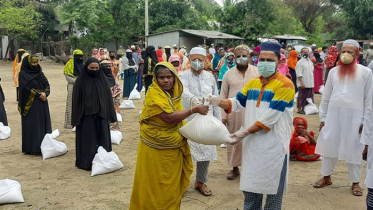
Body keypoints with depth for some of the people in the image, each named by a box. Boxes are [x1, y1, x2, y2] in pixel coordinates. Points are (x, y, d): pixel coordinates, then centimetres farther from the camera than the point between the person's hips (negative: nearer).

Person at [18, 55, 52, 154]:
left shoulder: (39, 72, 13)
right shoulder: (23, 74, -5)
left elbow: (47, 85, 7)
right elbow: (26, 89, -13)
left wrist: (45, 93, -12)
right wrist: (38, 95, -15)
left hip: (42, 104, 6)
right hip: (30, 104, -6)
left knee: (43, 123, 5)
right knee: (32, 126, -4)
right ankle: (32, 148, 2)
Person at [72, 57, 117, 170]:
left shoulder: (103, 80, 2)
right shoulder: (80, 81, -5)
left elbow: (108, 98, 5)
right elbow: (76, 100, -3)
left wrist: (109, 116, 2)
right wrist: (77, 118, -6)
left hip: (101, 116, 3)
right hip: (86, 116, -3)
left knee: (102, 140, 9)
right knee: (88, 141, 4)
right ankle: (87, 163, 15)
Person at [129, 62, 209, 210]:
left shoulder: (174, 93, 4)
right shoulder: (153, 94, -18)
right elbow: (168, 117, -28)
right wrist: (194, 110, -23)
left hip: (173, 148, 7)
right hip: (155, 148, -7)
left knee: (172, 184, 17)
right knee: (155, 185, 7)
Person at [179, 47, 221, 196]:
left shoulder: (210, 77, 8)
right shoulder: (183, 76, -5)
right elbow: (184, 91, -28)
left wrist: (218, 120, 8)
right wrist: (192, 98, -49)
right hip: (187, 121, -3)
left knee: (205, 152, 9)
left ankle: (200, 182, 28)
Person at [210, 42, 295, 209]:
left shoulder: (284, 84, -14)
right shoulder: (252, 83, 9)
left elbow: (269, 118, -20)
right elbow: (237, 103, 11)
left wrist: (245, 132, -22)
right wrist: (218, 101, -8)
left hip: (274, 145, -6)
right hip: (252, 144, 6)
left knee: (272, 188, 8)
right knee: (250, 186, 17)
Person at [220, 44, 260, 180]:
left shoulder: (257, 72, 0)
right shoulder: (229, 74, 3)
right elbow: (223, 95, 4)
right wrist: (223, 115, 0)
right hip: (233, 113, 2)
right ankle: (235, 168, 26)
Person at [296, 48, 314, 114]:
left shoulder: (310, 62, 14)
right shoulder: (300, 62, -8)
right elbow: (299, 74, -14)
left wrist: (312, 82, 16)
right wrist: (302, 82, -21)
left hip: (310, 83, 7)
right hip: (303, 84, -7)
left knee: (310, 96, 11)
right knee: (302, 96, -1)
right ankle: (299, 109, 8)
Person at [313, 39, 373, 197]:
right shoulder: (333, 71, 5)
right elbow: (326, 97, 9)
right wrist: (322, 117, 6)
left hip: (354, 116, -2)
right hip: (333, 114, 3)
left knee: (354, 149, 7)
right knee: (329, 145, 11)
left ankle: (355, 182, 22)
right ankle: (326, 177, 28)